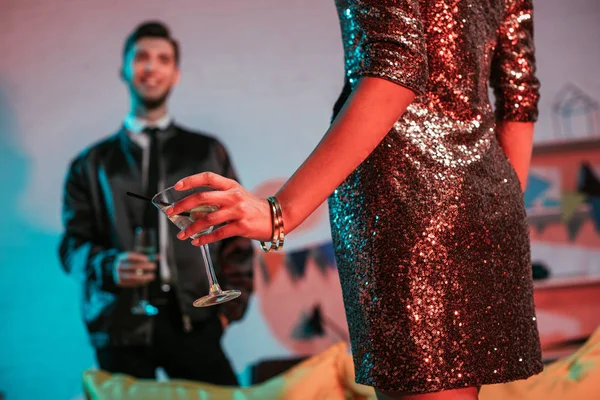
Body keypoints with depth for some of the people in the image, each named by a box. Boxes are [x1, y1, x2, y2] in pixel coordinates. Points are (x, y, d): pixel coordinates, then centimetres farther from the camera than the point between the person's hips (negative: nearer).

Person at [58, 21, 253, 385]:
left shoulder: (208, 153, 16)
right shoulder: (92, 164, 14)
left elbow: (235, 231, 12)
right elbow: (73, 243, 9)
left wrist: (230, 305, 1)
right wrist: (109, 266, -13)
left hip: (193, 321, 0)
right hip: (120, 324, 0)